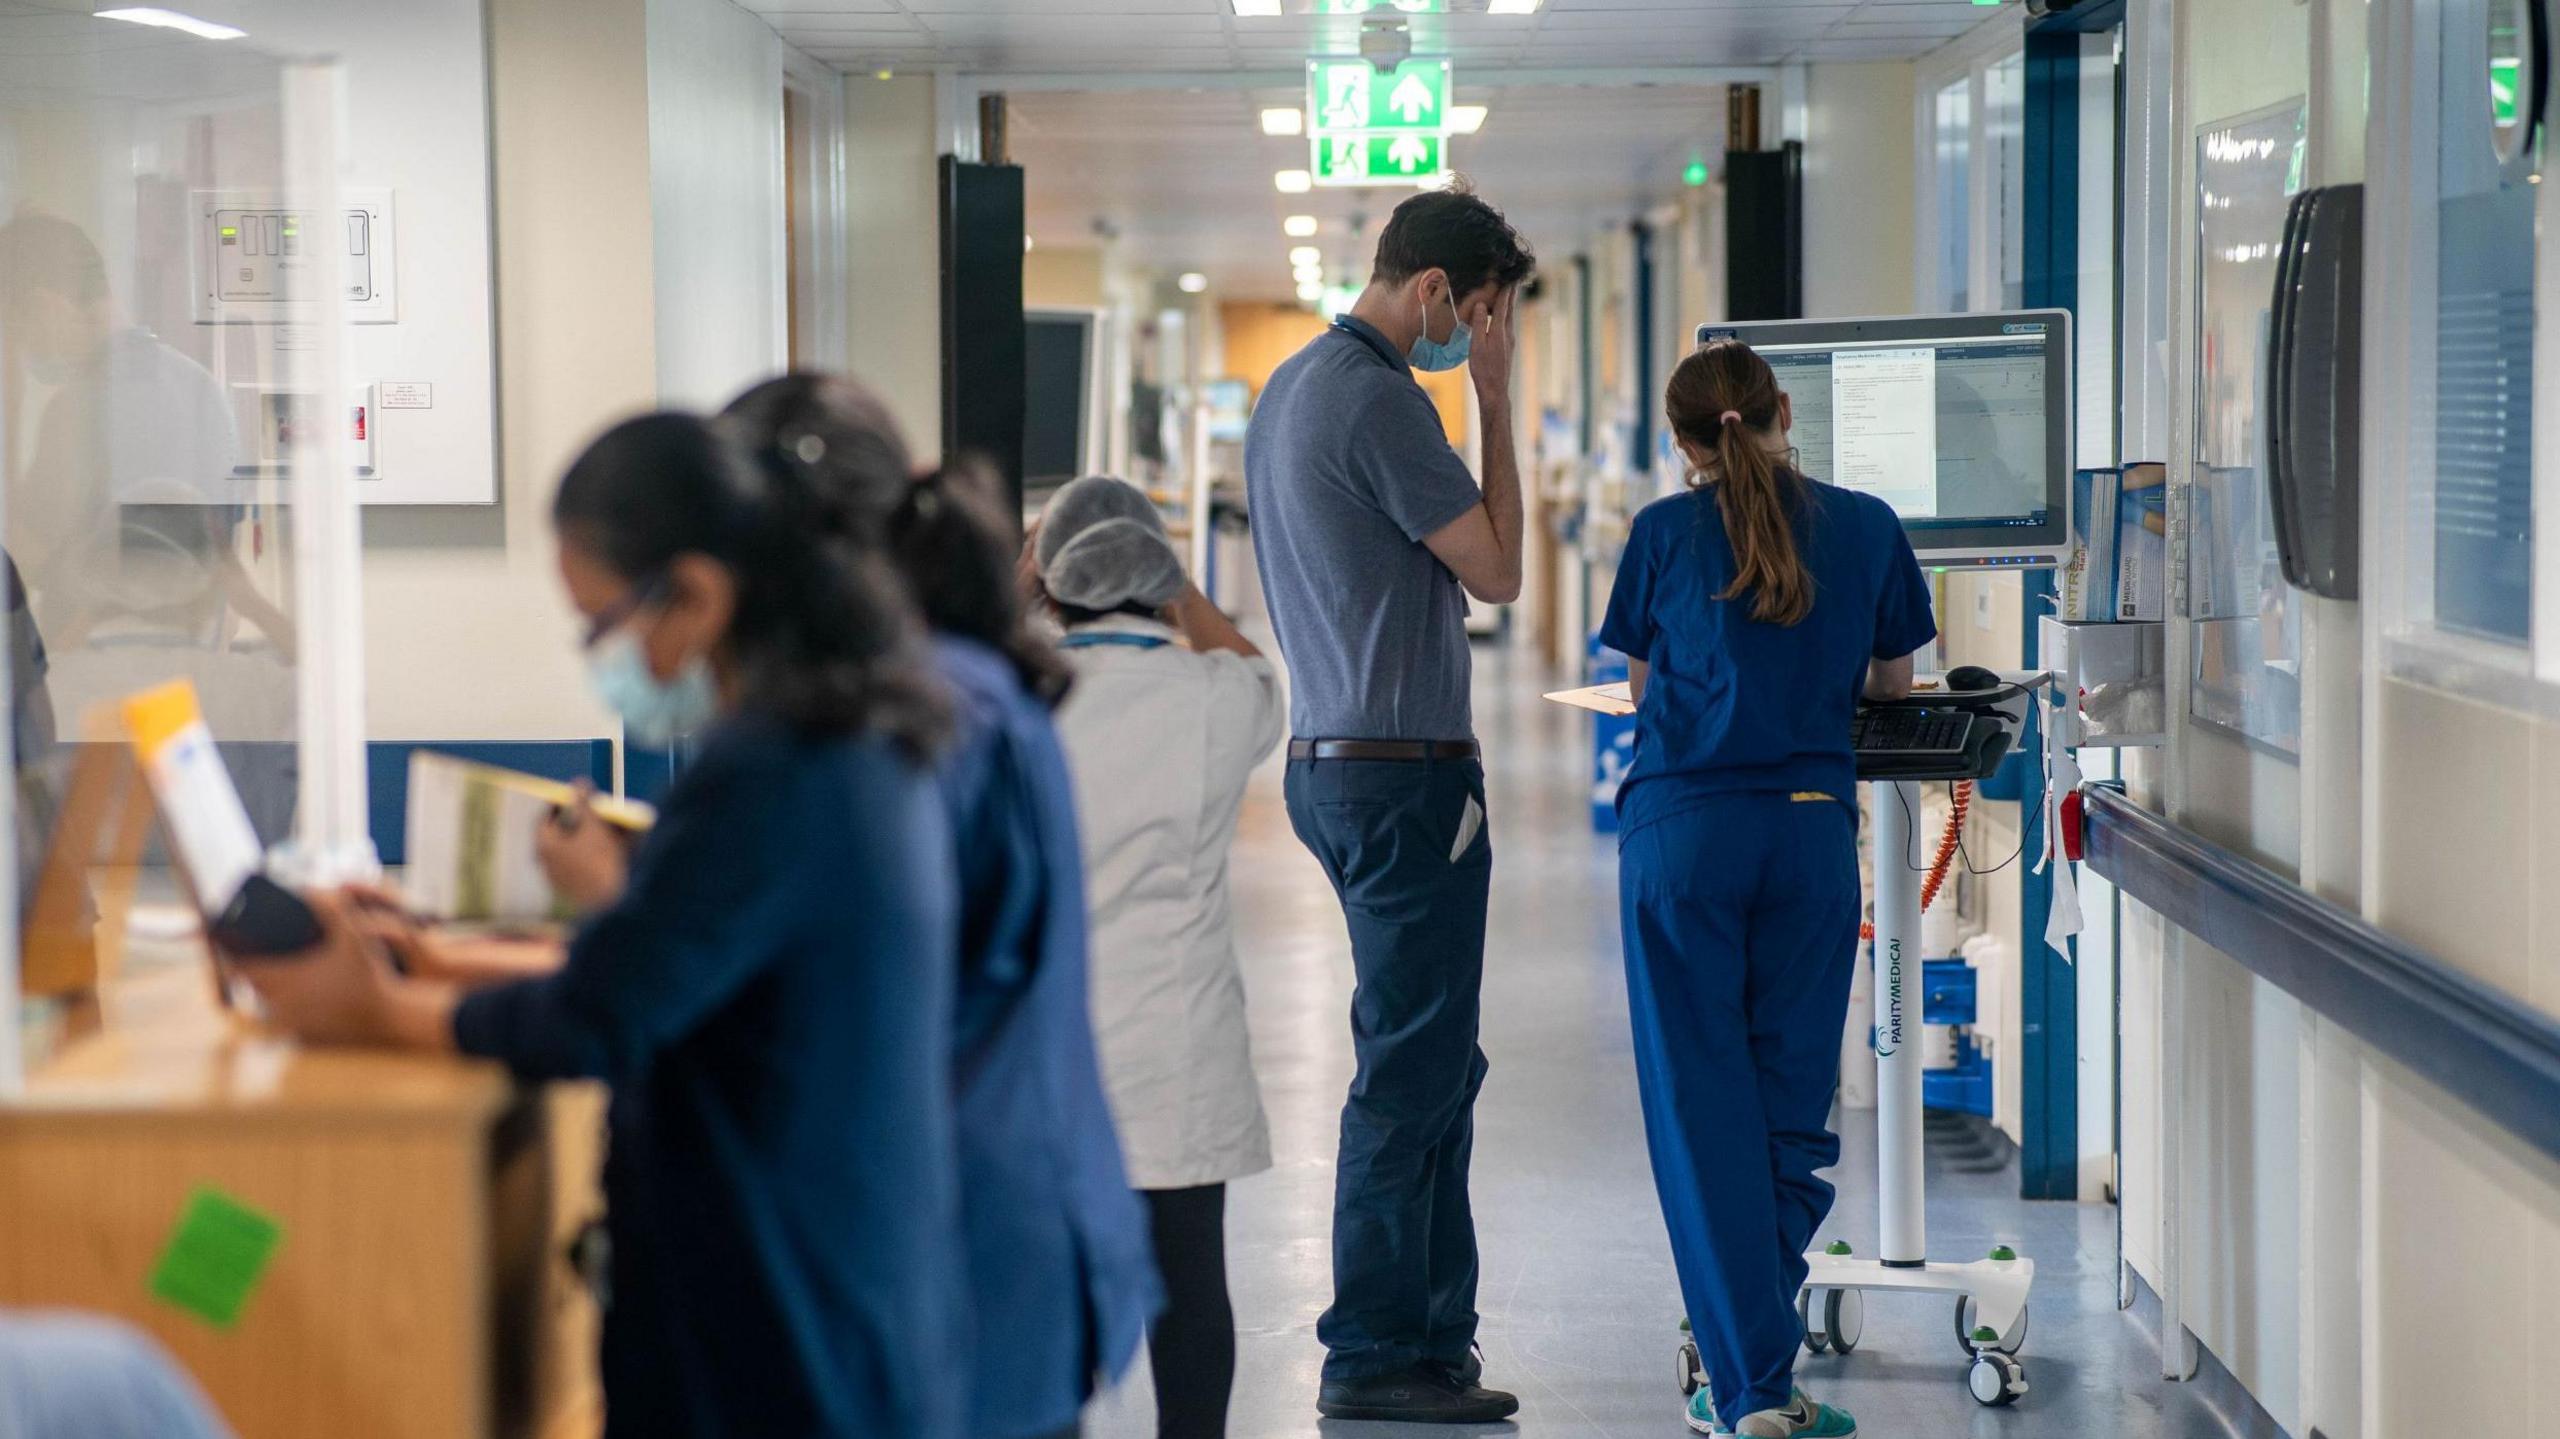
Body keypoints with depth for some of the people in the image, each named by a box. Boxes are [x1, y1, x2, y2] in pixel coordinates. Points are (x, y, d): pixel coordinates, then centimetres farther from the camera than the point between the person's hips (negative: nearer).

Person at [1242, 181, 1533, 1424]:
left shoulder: (1290, 388, 15)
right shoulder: (1378, 402, -17)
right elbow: (1496, 571, -11)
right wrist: (1496, 399, -8)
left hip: (1329, 758, 11)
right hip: (1402, 770, -11)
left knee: (1434, 1065, 16)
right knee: (1411, 1070, -5)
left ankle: (1432, 1326, 22)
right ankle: (1377, 1355, 0)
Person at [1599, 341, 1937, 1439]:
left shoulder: (1665, 531, 2)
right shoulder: (1866, 526, 5)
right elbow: (1893, 680, 17)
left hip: (1681, 828, -1)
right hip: (1812, 827, 1)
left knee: (1701, 1106, 1)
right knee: (1791, 1102, 9)